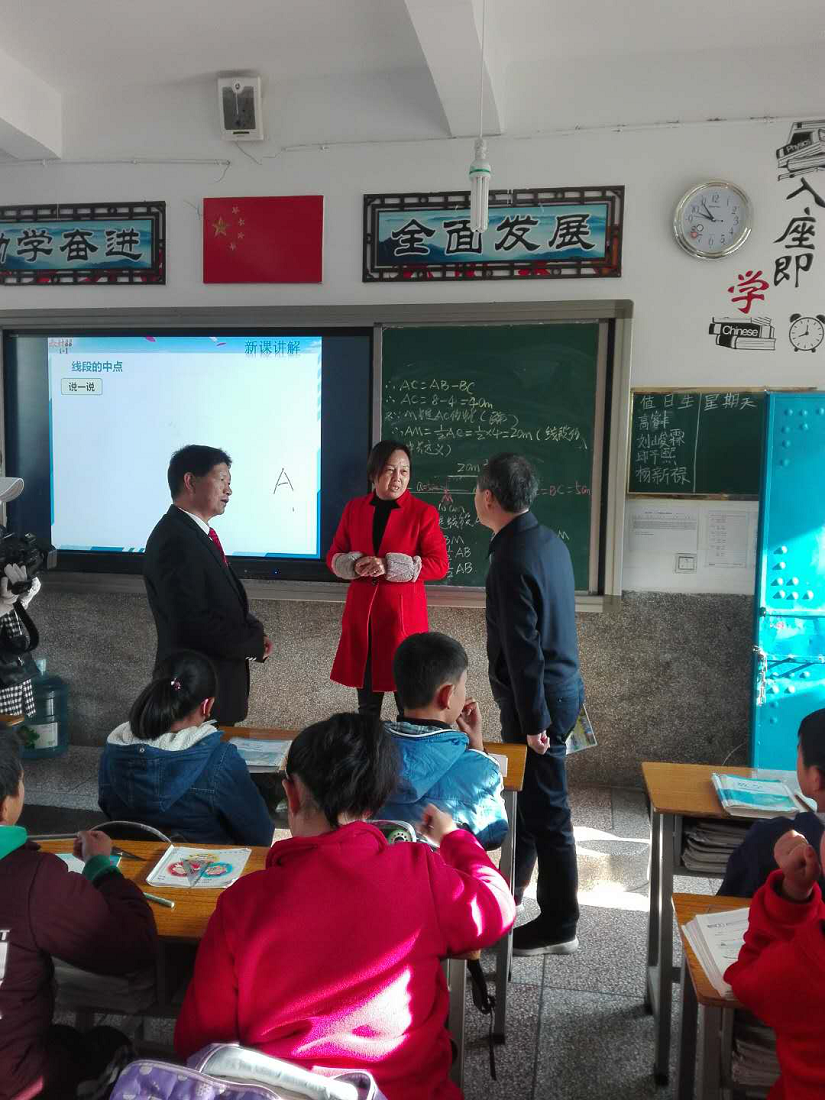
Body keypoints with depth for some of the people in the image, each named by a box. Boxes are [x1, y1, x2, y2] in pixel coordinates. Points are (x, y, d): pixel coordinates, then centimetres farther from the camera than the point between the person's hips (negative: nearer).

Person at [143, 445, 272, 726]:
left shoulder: (198, 534, 12)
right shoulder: (176, 542, -20)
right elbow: (193, 624, -25)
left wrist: (254, 631, 2)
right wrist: (254, 642, -14)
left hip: (218, 683, 10)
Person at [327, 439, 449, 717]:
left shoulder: (424, 512, -4)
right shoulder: (354, 508, 8)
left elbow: (439, 565, -8)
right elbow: (333, 556, 12)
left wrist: (389, 566, -18)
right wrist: (355, 565, -11)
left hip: (403, 614, -3)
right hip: (361, 613, 4)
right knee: (366, 700, 13)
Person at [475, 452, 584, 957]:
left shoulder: (512, 559, -23)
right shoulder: (550, 540, 5)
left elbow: (524, 648, -23)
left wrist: (534, 721, -17)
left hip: (540, 698, -10)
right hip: (563, 685, 10)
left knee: (545, 810, 3)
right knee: (524, 795, 23)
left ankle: (558, 926, 18)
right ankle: (507, 886, 42)